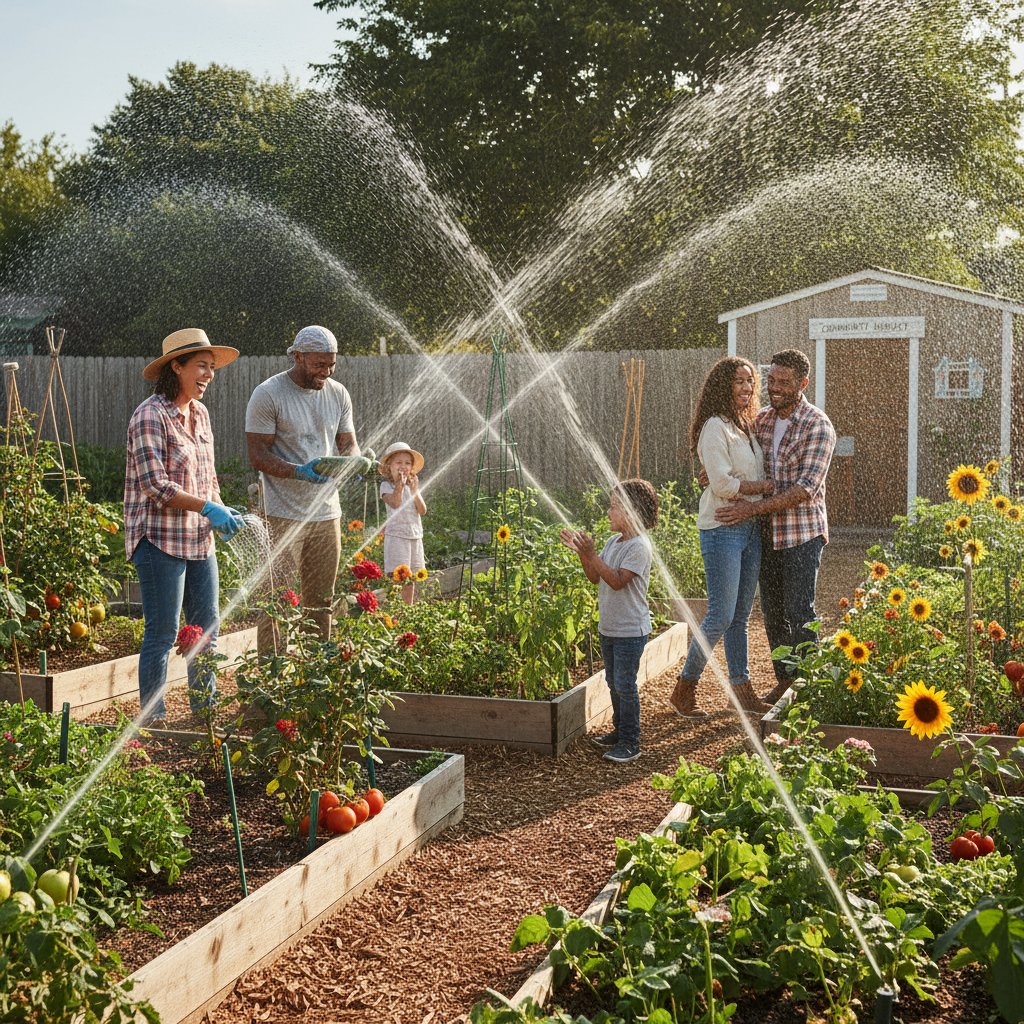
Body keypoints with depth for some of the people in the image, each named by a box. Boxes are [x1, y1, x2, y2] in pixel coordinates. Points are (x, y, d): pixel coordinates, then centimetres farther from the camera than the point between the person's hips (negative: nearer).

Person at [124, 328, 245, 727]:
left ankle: (203, 712, 25)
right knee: (162, 634, -2)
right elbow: (155, 486, -19)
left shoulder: (199, 413, 11)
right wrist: (209, 509, -22)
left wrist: (221, 515, 3)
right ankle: (153, 721, 9)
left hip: (199, 539, 8)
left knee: (206, 627, 13)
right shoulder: (150, 416, -13)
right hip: (160, 540, -8)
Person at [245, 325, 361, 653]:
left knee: (321, 603, 11)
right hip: (283, 516, -6)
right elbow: (258, 455, -11)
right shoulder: (268, 394, -8)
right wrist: (298, 472, -27)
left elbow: (348, 443, 15)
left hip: (327, 514, 6)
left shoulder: (338, 394, 10)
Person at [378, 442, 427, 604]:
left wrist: (415, 491, -8)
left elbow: (423, 510, 2)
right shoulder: (386, 485, -3)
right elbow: (395, 503, -22)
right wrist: (400, 484, -22)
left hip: (415, 536, 6)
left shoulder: (413, 486, 13)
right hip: (396, 536, -6)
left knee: (411, 579, 9)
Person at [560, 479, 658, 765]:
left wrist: (592, 555, -27)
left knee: (624, 685, -5)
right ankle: (620, 731, 32)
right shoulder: (613, 542, 10)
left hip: (630, 630, -9)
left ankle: (630, 743, 2)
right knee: (613, 683, 18)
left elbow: (618, 581, -25)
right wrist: (581, 552, -1)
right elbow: (595, 577, 11)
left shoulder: (639, 546, -18)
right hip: (608, 628, 9)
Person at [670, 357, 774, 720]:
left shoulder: (746, 427, 15)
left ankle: (742, 689, 21)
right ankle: (684, 689, 6)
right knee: (721, 615, -7)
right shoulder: (715, 427, -12)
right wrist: (762, 486, -9)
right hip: (723, 530, -8)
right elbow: (723, 485, -20)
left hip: (751, 527, 8)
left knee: (741, 615, 13)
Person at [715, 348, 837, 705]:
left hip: (803, 534, -6)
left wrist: (753, 508, -23)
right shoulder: (762, 420, 8)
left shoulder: (818, 427, -12)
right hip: (768, 533, 6)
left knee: (799, 613, -4)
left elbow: (805, 489, -20)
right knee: (772, 612, 12)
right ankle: (784, 680, 25)